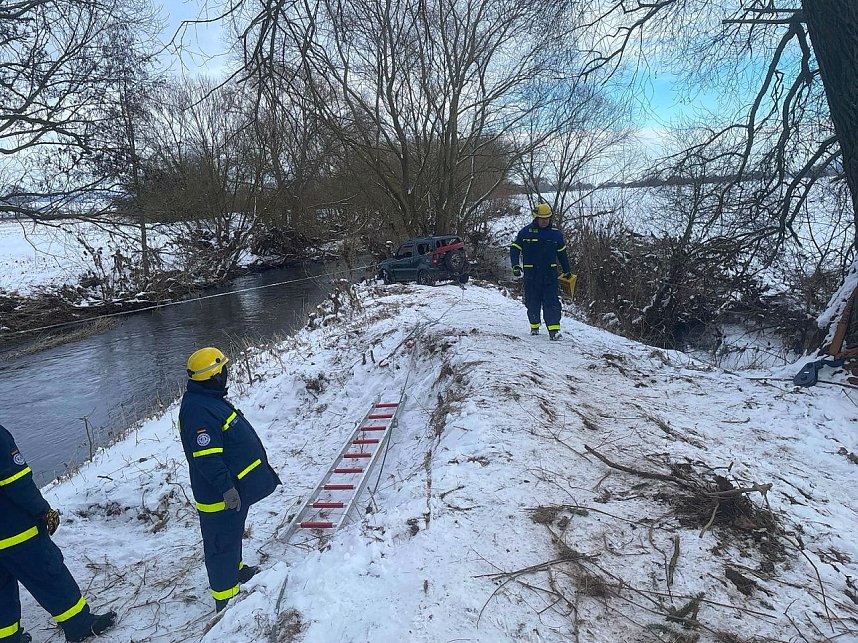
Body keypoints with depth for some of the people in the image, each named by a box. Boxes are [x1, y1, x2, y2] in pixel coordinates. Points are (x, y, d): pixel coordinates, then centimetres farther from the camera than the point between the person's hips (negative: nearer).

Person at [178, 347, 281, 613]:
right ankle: (226, 598, 15)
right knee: (223, 541, 3)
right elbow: (206, 457, -30)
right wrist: (226, 487, -29)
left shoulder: (209, 399, 8)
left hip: (236, 484, 11)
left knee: (233, 533, 27)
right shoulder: (198, 410, -27)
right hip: (221, 494, -11)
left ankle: (236, 569, 47)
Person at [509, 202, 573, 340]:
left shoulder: (556, 233, 7)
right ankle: (534, 326, 26)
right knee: (532, 302, 7)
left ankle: (554, 329, -9)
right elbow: (514, 249, 4)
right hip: (531, 274, -1)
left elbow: (562, 253, 18)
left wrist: (567, 271, 23)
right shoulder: (525, 232, -1)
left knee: (551, 301, -7)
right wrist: (515, 265, -10)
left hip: (550, 273, 1)